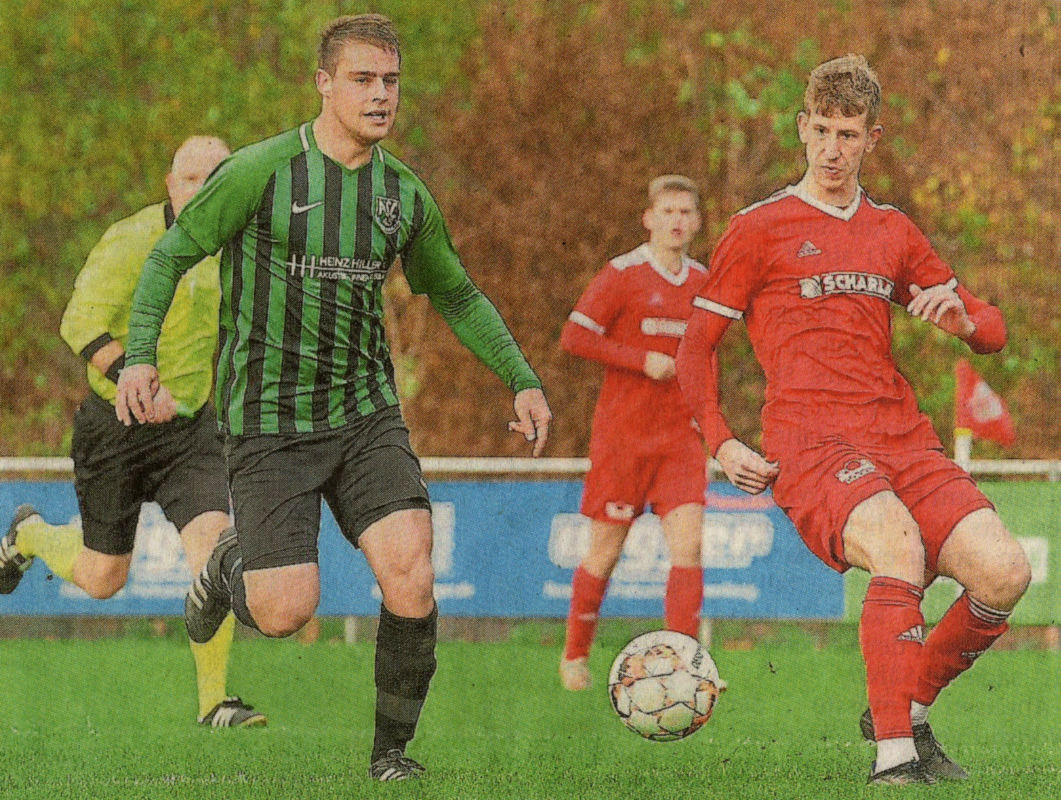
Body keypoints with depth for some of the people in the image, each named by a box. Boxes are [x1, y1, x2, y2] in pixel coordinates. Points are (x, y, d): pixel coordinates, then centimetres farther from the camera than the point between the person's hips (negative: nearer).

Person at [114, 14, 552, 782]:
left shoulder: (404, 192, 5)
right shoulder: (261, 171, -10)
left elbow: (457, 296, 20)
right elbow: (171, 255, -3)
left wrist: (522, 379, 12)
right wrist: (139, 355, -16)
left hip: (366, 415, 4)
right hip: (269, 424, -3)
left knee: (412, 577, -18)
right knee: (286, 614, -11)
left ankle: (393, 748, 3)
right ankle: (231, 567, 27)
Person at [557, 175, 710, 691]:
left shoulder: (702, 281, 9)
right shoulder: (623, 275, -7)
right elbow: (574, 337, -11)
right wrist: (642, 362, -16)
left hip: (679, 433, 4)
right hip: (622, 431, -4)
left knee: (688, 542, -11)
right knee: (606, 550, 3)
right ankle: (575, 654, 24)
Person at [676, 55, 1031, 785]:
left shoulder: (893, 231, 21)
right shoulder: (760, 229, 8)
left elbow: (992, 333, 25)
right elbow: (694, 350, 11)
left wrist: (962, 316, -1)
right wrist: (722, 444, -4)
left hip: (903, 439, 5)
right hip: (810, 444, -5)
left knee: (1005, 571, -17)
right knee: (899, 548, -35)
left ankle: (908, 713, 6)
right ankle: (893, 757, -36)